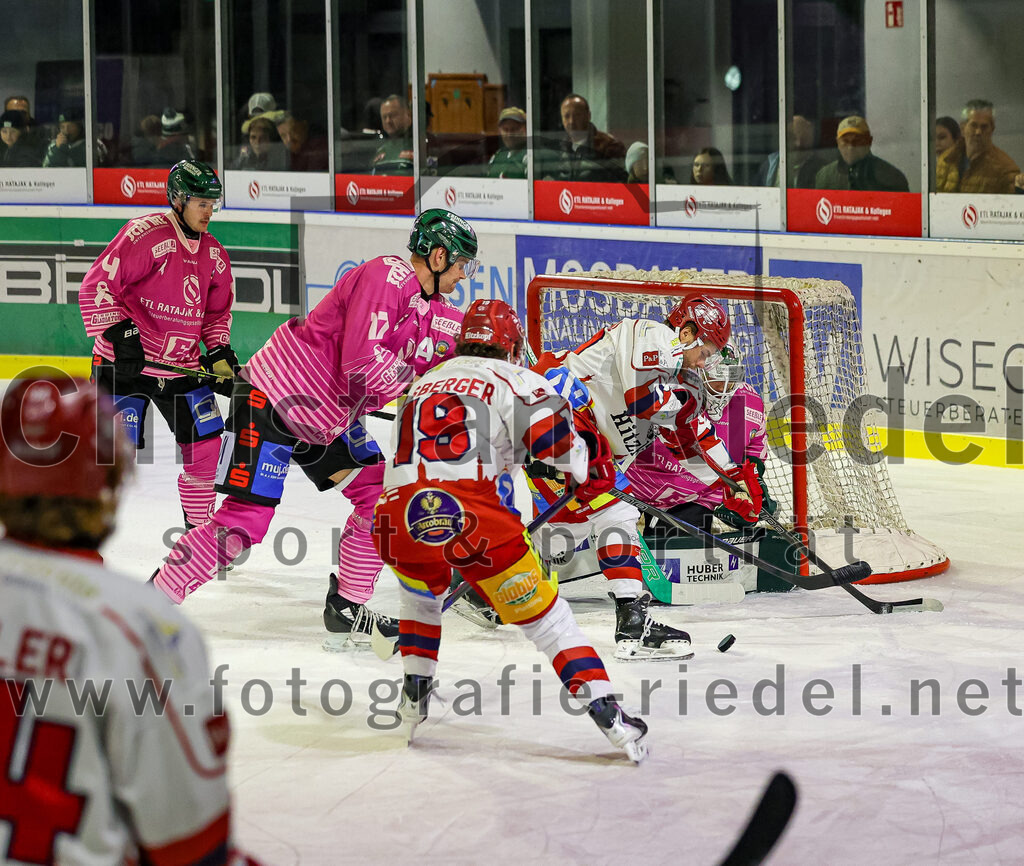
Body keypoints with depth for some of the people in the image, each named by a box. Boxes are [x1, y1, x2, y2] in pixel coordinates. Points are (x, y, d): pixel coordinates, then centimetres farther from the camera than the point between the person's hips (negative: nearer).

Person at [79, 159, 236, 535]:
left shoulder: (214, 256, 8)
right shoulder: (145, 235, -15)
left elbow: (217, 312, 21)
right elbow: (97, 286, -18)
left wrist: (220, 353, 6)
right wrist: (119, 332, -26)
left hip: (182, 366, 7)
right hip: (124, 363, -7)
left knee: (206, 447, 5)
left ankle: (201, 530, 23)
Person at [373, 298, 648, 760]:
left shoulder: (424, 381, 32)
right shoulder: (514, 380, 13)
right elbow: (553, 430, -4)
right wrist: (589, 471, 15)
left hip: (398, 517, 5)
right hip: (469, 512, -5)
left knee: (422, 592, 37)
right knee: (542, 613, 7)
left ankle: (414, 697, 34)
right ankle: (603, 706, -2)